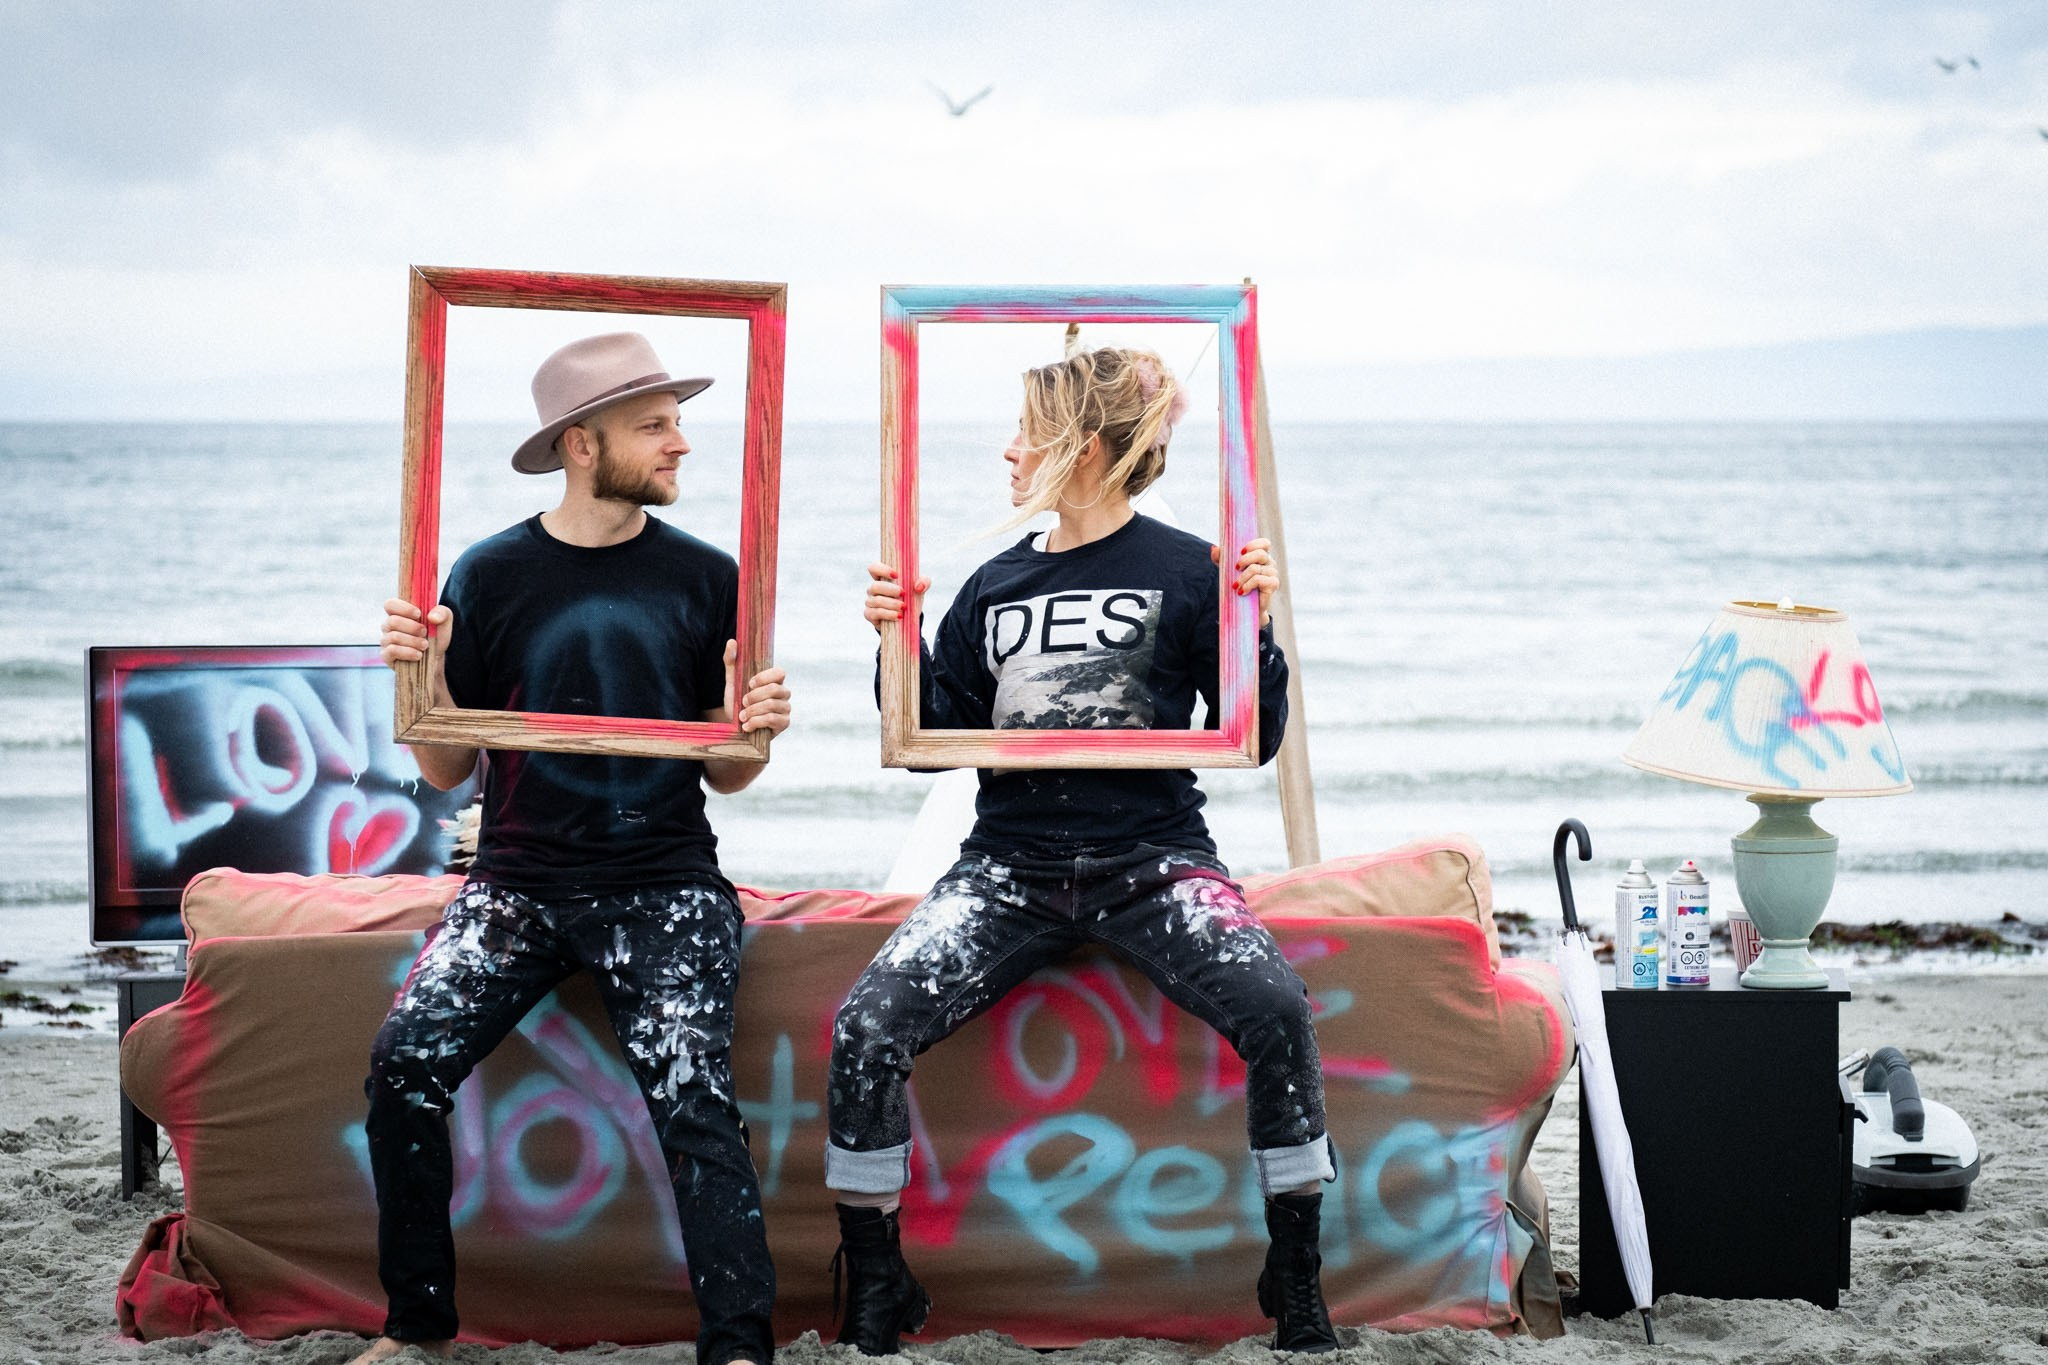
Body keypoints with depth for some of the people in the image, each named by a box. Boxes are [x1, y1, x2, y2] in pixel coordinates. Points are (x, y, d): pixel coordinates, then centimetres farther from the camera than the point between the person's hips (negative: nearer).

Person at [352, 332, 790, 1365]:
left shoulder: (705, 579, 4)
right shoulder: (492, 576, 3)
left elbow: (725, 776, 8)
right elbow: (447, 770, 6)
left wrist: (754, 729, -13)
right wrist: (426, 674, -12)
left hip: (664, 882, -1)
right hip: (520, 880, 1)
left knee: (692, 1096, -23)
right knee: (405, 1061, -18)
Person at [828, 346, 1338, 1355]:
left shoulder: (1185, 572, 0)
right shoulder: (995, 588, 11)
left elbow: (1254, 740, -1)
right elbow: (933, 741, 13)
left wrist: (1254, 629, -14)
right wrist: (900, 644, 0)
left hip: (1151, 861, -3)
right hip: (1011, 865, 3)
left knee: (1275, 1010, -29)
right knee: (865, 1027, -19)